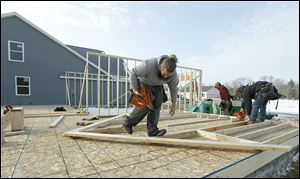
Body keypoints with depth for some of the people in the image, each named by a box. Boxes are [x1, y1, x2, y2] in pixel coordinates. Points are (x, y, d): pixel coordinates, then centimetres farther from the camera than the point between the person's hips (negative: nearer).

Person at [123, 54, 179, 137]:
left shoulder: (173, 74, -23)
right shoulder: (149, 65, -38)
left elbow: (174, 88, -8)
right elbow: (134, 72, -26)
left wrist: (173, 105, -3)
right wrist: (134, 89, -29)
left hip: (157, 85, 5)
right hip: (144, 83, -4)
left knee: (157, 104, -12)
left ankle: (152, 130, -5)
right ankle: (128, 122, -1)